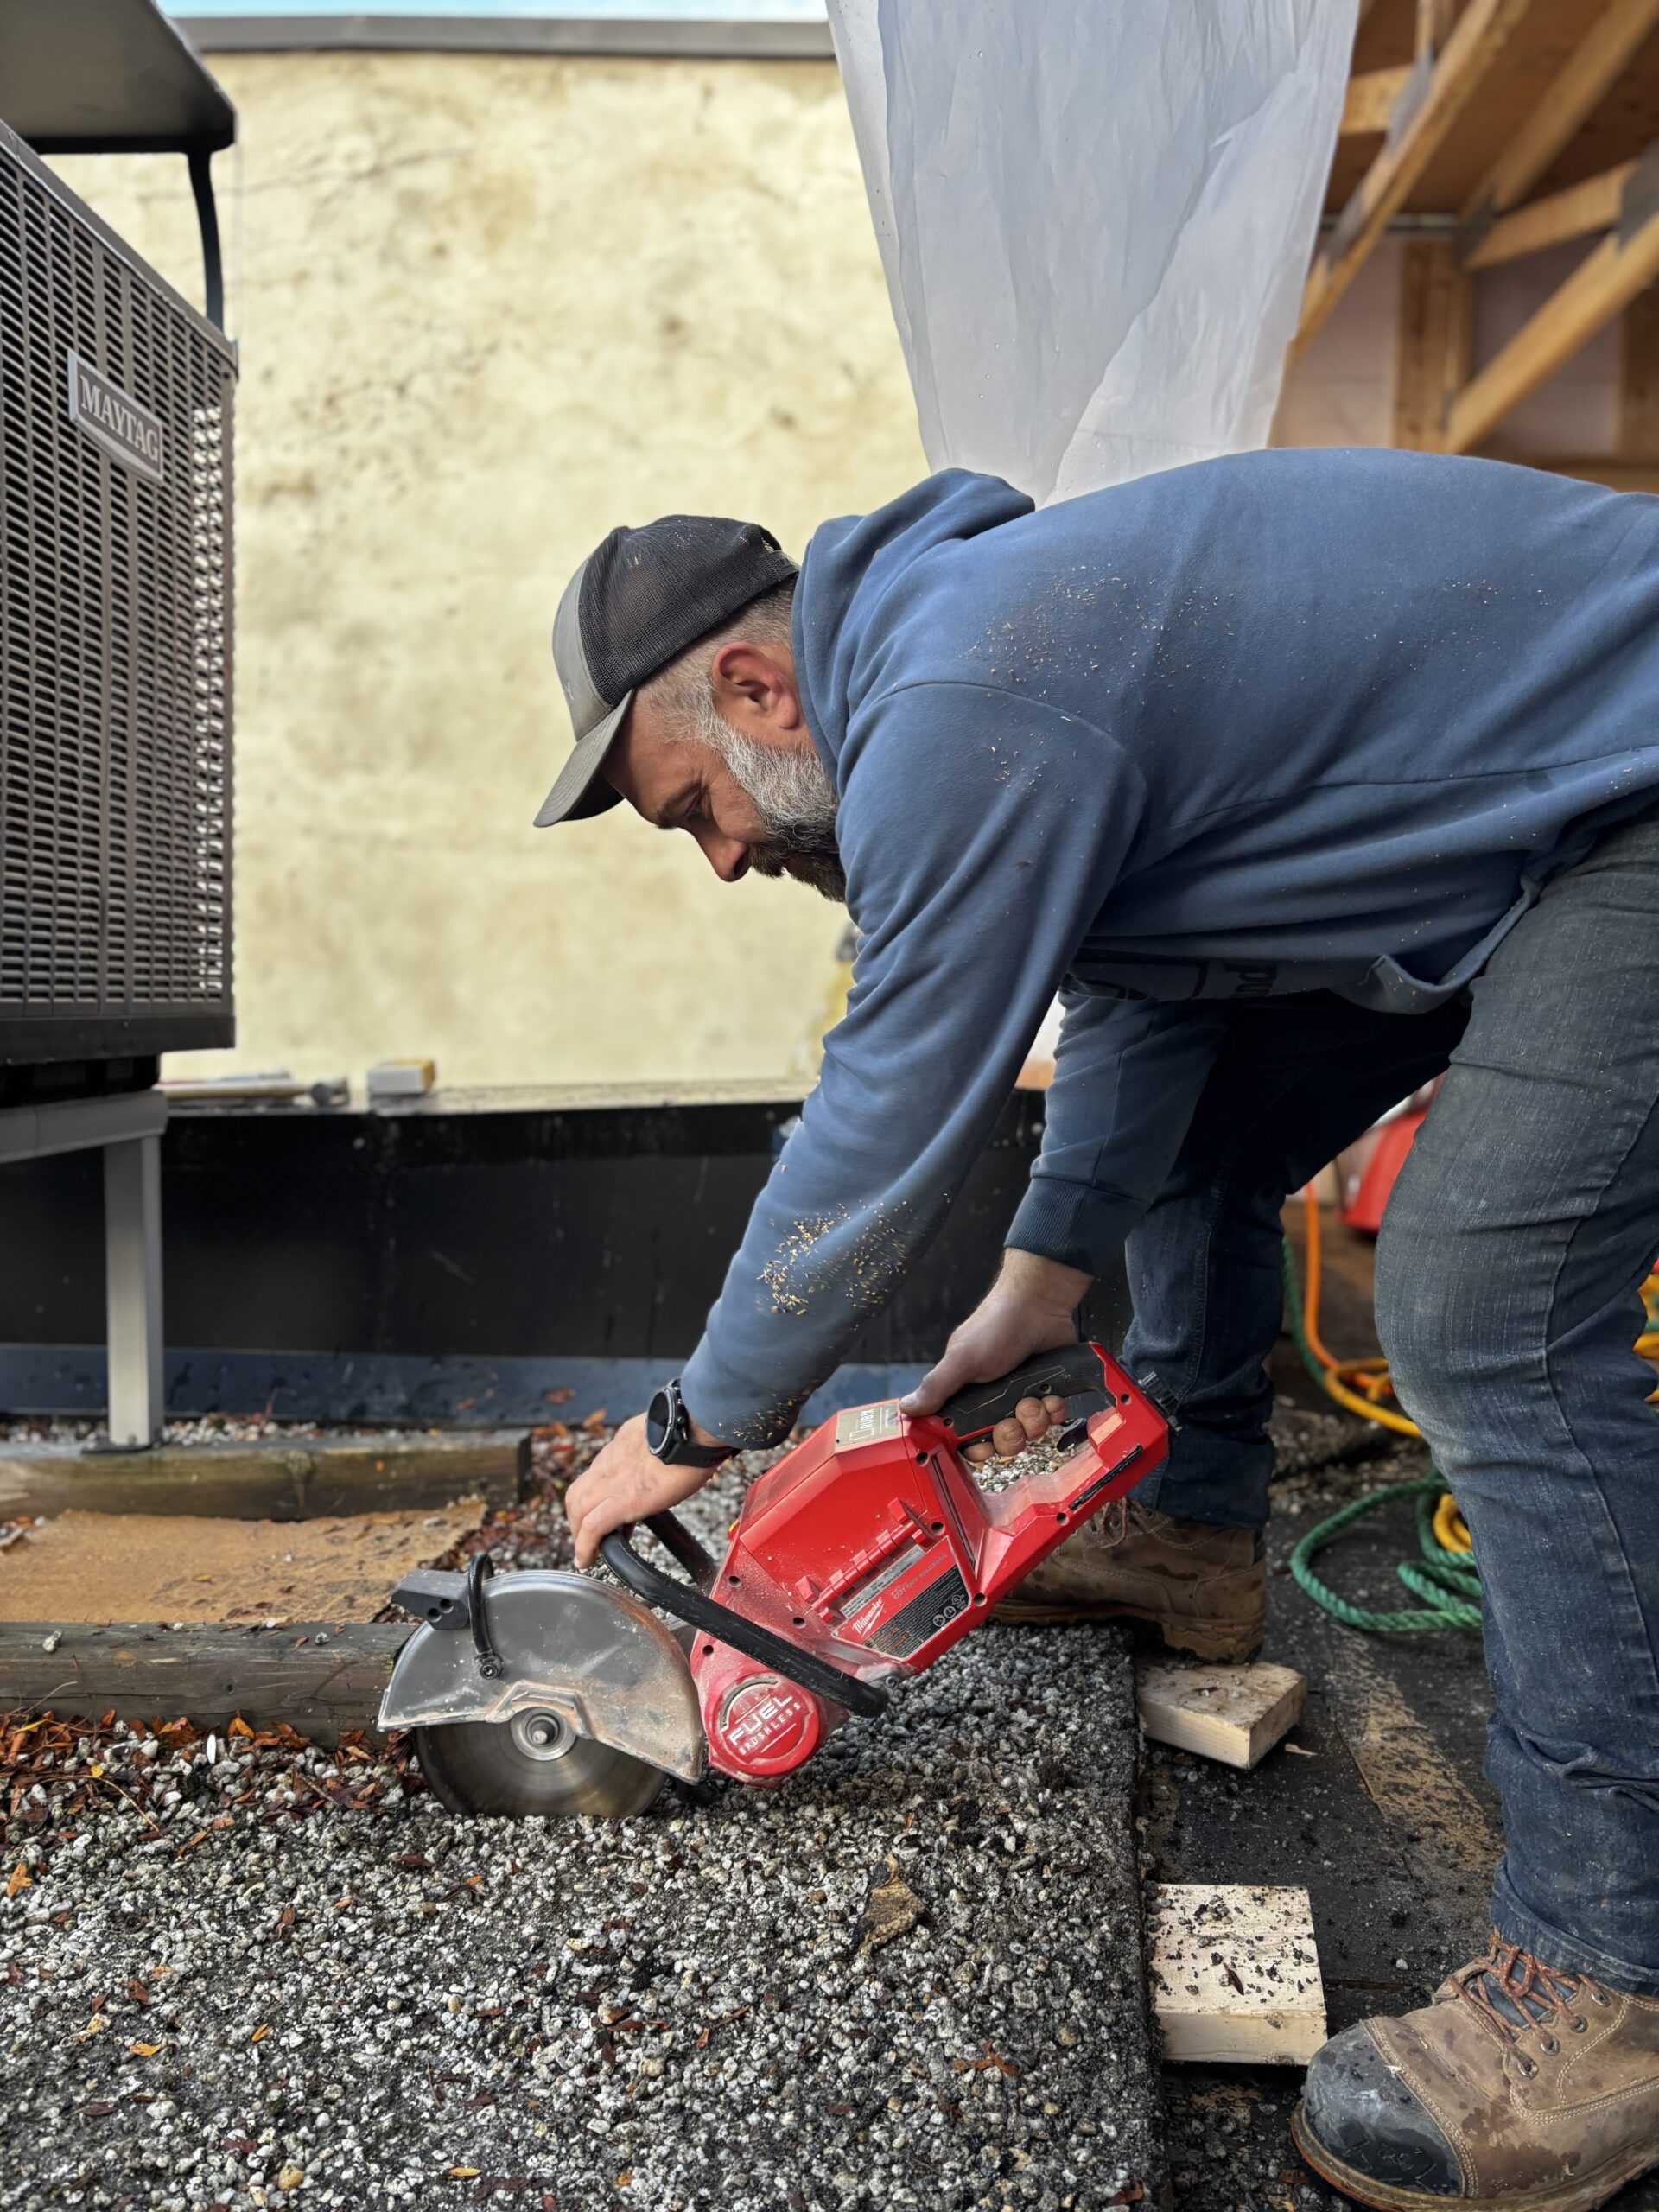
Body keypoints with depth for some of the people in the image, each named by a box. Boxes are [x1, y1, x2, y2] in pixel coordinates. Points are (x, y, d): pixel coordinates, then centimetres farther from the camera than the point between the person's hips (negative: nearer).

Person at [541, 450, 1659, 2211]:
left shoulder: (960, 717, -28)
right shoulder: (943, 636, 6)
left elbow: (884, 1138, -23)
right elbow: (1138, 980, 13)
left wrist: (691, 1433, -9)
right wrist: (1045, 1279, 11)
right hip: (1509, 831, 11)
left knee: (1489, 1313, -21)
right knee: (1187, 1137, 15)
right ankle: (1193, 1540, 29)